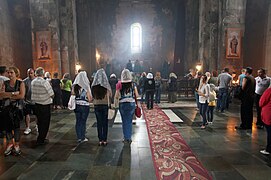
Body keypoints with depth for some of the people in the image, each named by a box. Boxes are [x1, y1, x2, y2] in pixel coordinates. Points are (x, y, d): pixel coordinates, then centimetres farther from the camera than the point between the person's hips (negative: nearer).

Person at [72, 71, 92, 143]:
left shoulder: (74, 86, -2)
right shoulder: (86, 86, -13)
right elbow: (90, 99, -12)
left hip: (77, 105, 4)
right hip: (85, 106, -4)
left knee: (78, 122, 13)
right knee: (83, 122, 6)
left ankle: (79, 137, 20)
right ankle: (83, 138, 15)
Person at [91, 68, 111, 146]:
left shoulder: (93, 86, -6)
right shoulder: (107, 85, -11)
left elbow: (92, 96, 1)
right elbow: (110, 96, -3)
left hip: (97, 106, 2)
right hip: (105, 105, -1)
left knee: (99, 123, 11)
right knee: (105, 123, 9)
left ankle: (100, 140, 16)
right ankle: (104, 140, 14)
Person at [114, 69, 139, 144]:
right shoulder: (133, 85, -4)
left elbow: (116, 97, -6)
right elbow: (136, 95, -2)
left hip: (122, 104, -1)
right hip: (131, 104, 1)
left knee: (124, 121, 11)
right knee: (130, 121, 12)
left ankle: (126, 138, 16)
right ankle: (129, 138, 16)